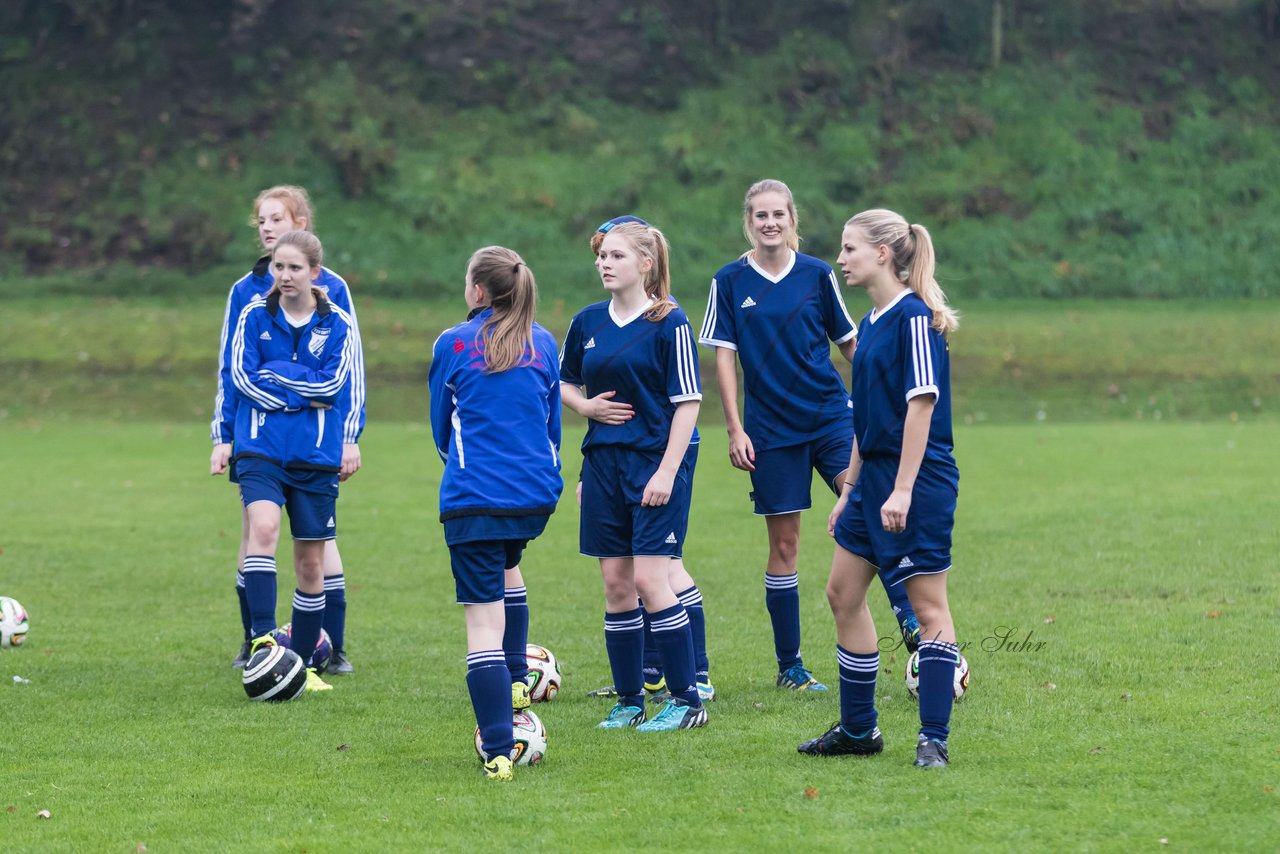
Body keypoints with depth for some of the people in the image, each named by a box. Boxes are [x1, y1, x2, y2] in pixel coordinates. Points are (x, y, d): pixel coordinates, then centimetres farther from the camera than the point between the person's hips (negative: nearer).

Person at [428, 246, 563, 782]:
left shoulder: (453, 345, 0)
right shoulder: (544, 344, 10)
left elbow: (442, 429, 11)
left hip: (474, 497, -5)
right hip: (538, 494, 5)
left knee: (483, 621, -5)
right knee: (506, 564, 35)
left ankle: (498, 752, -12)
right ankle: (515, 682, 30)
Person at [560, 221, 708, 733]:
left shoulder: (669, 324, -8)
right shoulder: (587, 323, 8)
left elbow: (688, 402, -9)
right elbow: (562, 381, 23)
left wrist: (667, 471, -14)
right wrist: (585, 405, 0)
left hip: (655, 462, -6)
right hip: (603, 462, 6)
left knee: (649, 579, -11)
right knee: (616, 583, 6)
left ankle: (687, 700, -2)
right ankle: (629, 701, 14)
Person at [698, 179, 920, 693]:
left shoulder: (816, 275, 2)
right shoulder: (730, 282, 1)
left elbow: (848, 343, 11)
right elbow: (724, 357, 1)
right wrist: (734, 430, -4)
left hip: (830, 415, 0)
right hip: (771, 430, 0)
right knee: (784, 544, 3)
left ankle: (904, 612, -14)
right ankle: (788, 666, 10)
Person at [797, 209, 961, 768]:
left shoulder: (914, 317, -14)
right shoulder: (872, 323, 14)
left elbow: (922, 404, -19)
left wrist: (903, 490, -23)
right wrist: (849, 488, 21)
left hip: (918, 480, -10)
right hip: (875, 477, 10)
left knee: (928, 605, -5)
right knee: (843, 592, 12)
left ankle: (933, 738, -1)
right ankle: (857, 729, 21)